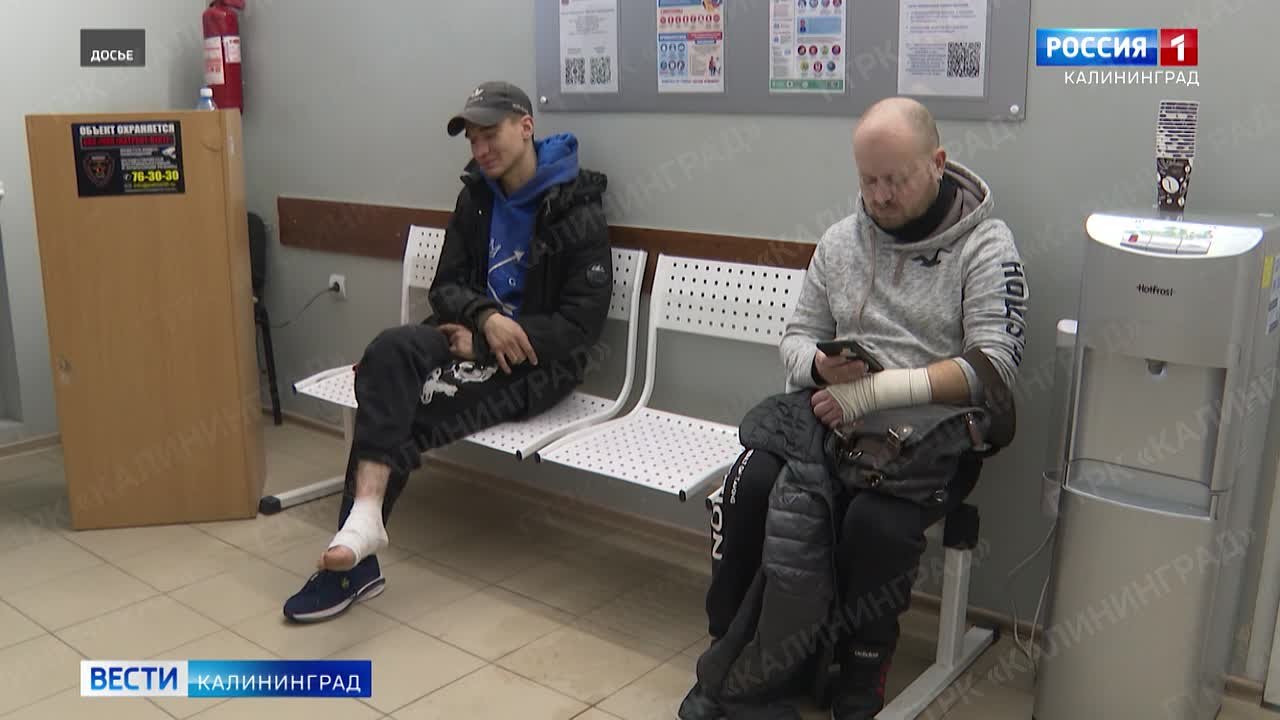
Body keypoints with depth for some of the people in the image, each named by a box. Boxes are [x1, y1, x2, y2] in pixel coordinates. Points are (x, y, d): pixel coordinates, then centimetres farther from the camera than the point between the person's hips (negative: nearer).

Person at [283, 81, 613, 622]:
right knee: (389, 351, -27)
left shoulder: (576, 211, -9)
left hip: (540, 363, -5)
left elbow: (582, 323, -12)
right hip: (476, 338, 5)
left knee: (398, 411, -25)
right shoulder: (476, 198, 10)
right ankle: (362, 519, -30)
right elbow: (445, 287, 7)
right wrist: (486, 317, -16)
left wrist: (499, 340, -17)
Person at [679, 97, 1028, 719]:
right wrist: (820, 364, -8)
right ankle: (731, 652, -5)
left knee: (876, 519, -33)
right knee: (749, 485, -24)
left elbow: (994, 365, -11)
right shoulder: (840, 241, 13)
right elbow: (797, 336, 18)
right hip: (834, 414, 4)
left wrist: (878, 392, -21)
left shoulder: (986, 246, -1)